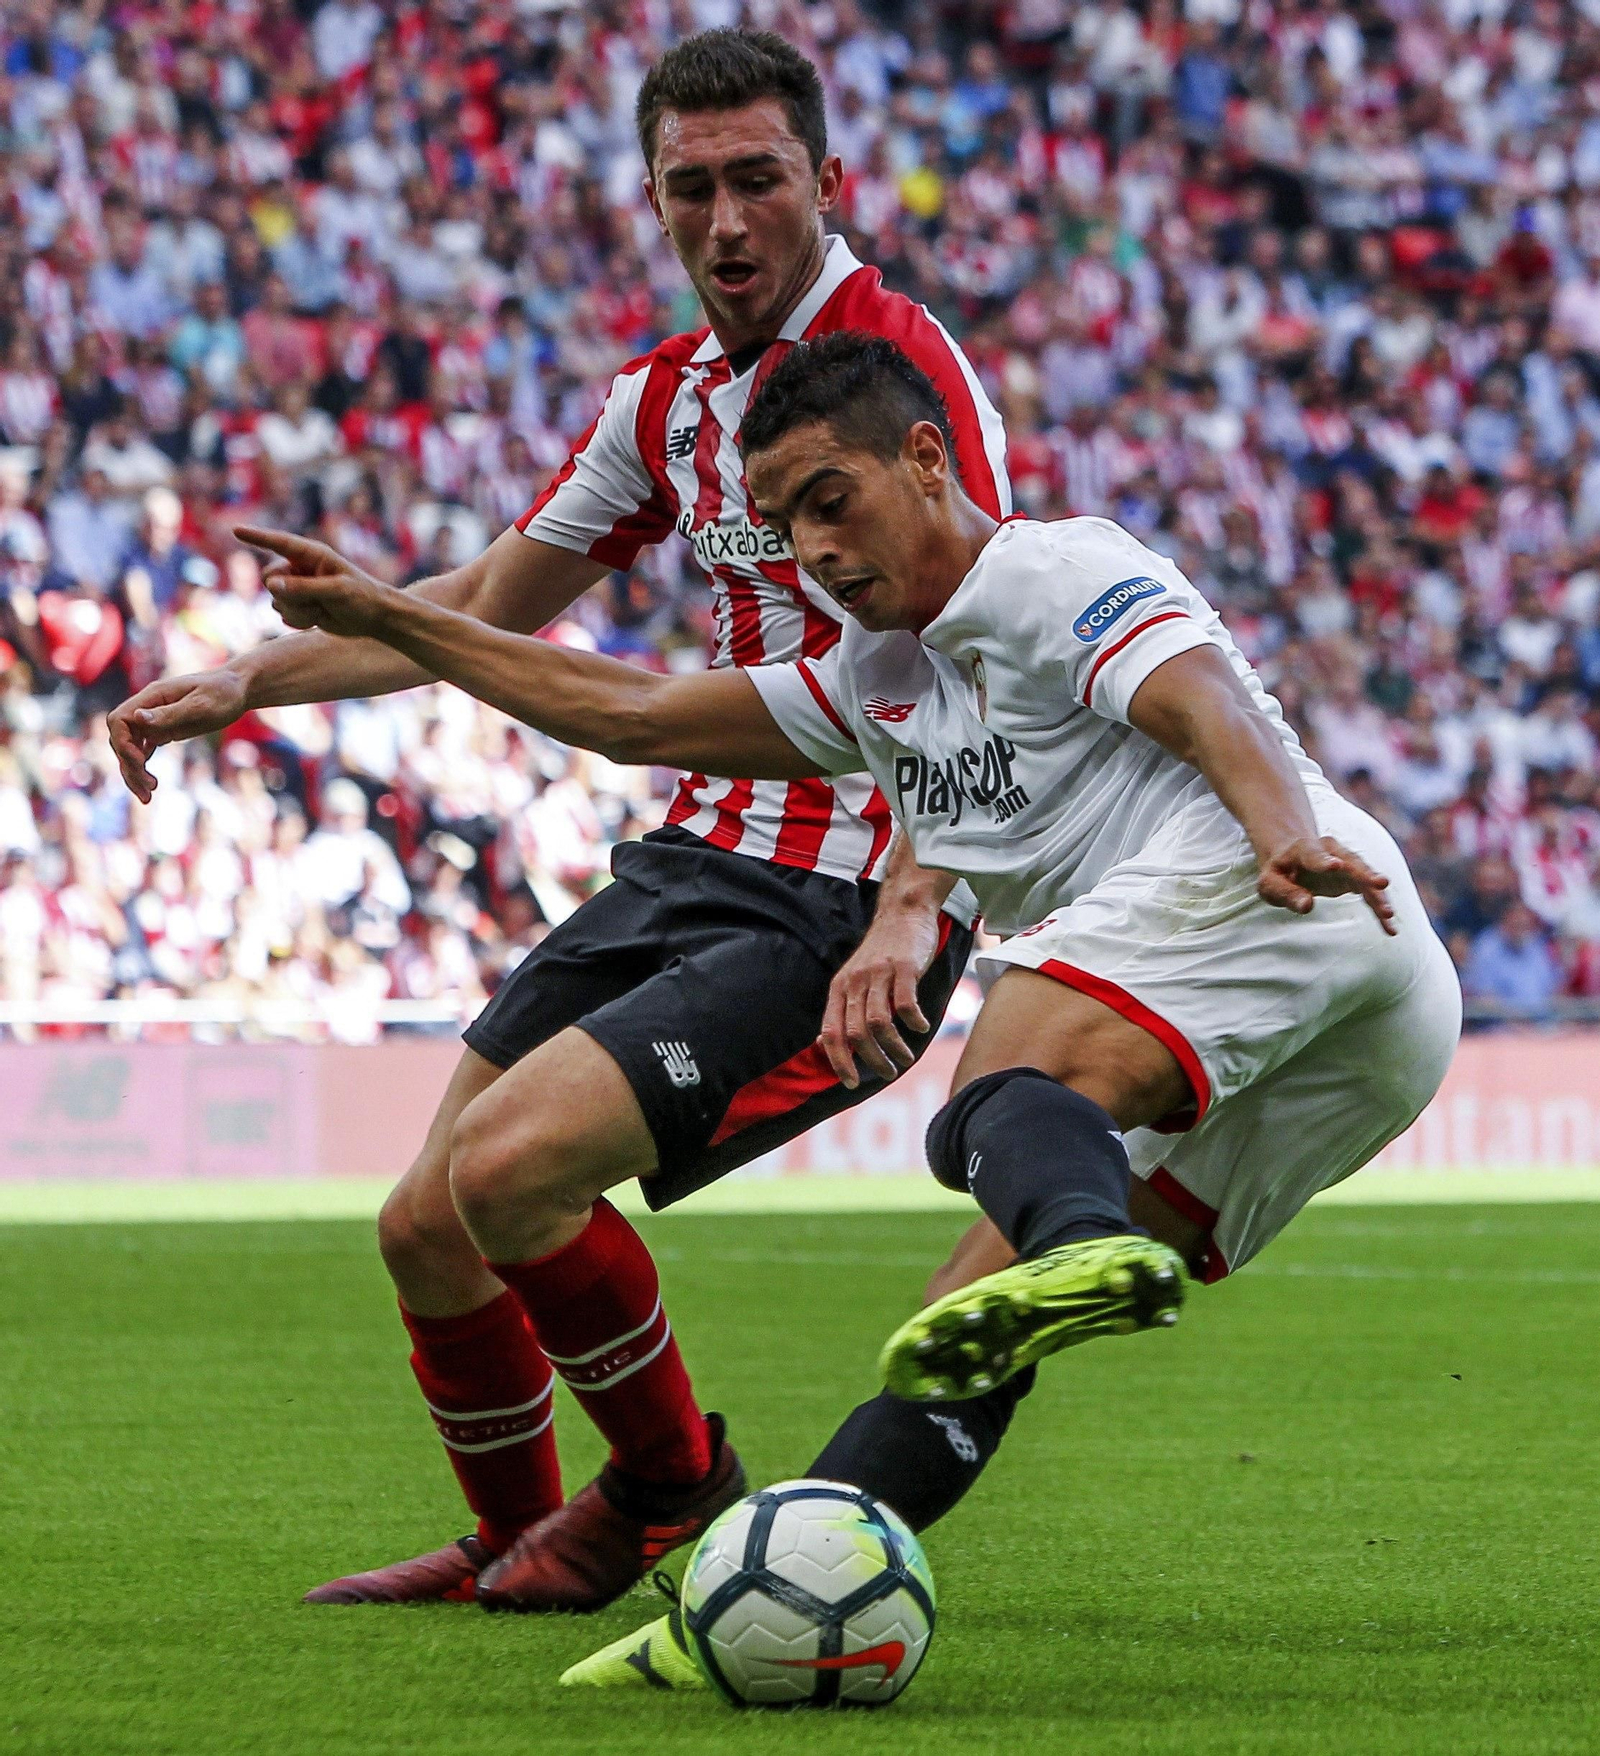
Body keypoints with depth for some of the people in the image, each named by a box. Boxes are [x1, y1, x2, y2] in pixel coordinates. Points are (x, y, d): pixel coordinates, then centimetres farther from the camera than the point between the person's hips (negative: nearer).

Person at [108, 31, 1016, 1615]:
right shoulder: (667, 397, 12)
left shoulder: (900, 369, -14)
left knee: (506, 1165, -22)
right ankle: (512, 1541, 33)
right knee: (427, 1227, 8)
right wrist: (244, 682, 17)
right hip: (694, 863, 8)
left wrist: (905, 916, -36)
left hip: (841, 920, -8)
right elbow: (484, 610, 26)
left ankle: (668, 1475, 4)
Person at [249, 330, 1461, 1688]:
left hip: (1308, 903, -8)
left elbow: (1205, 705, -14)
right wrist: (379, 620, 38)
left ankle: (1087, 1244, -63)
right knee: (963, 1343, -3)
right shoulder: (883, 683, 32)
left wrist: (1284, 836, -35)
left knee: (1000, 1091, -32)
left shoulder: (1063, 573, 5)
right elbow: (632, 715, 38)